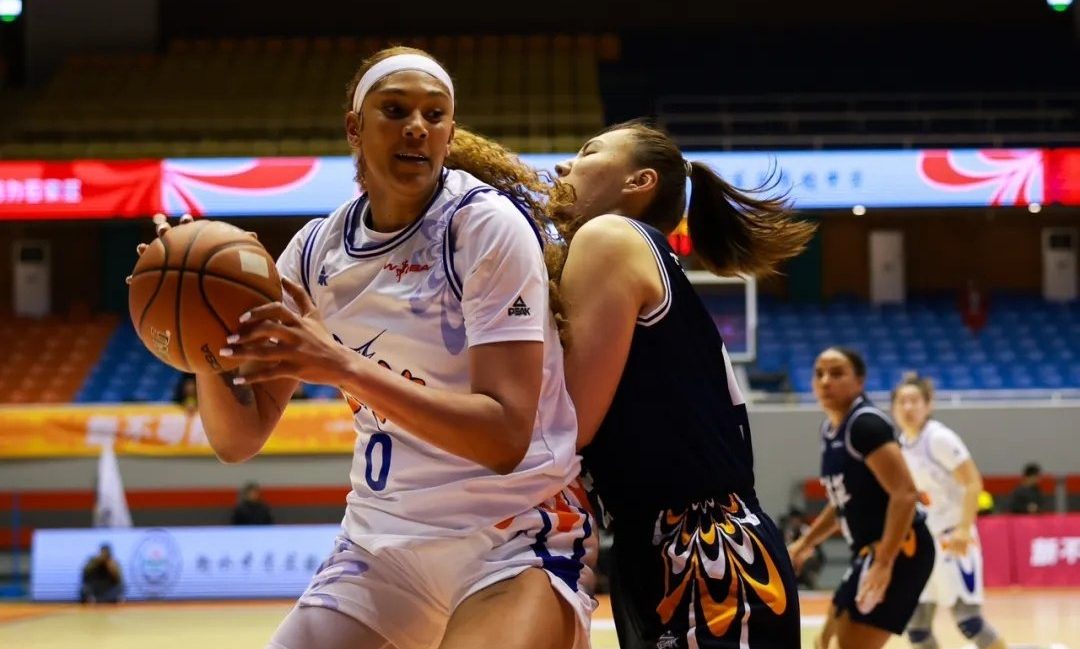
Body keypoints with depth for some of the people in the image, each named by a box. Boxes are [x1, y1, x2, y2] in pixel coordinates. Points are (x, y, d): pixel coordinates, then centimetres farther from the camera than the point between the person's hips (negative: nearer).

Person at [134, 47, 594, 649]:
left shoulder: (489, 224, -13)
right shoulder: (317, 250, 2)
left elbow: (505, 435, -21)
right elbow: (238, 439, 2)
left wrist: (342, 366, -30)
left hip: (517, 537, -5)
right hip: (384, 539, 5)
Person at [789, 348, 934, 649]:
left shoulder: (866, 424, -17)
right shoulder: (830, 429, 13)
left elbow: (905, 494, -25)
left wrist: (883, 563, -31)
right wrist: (805, 543, 22)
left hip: (898, 550, -11)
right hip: (869, 549, 11)